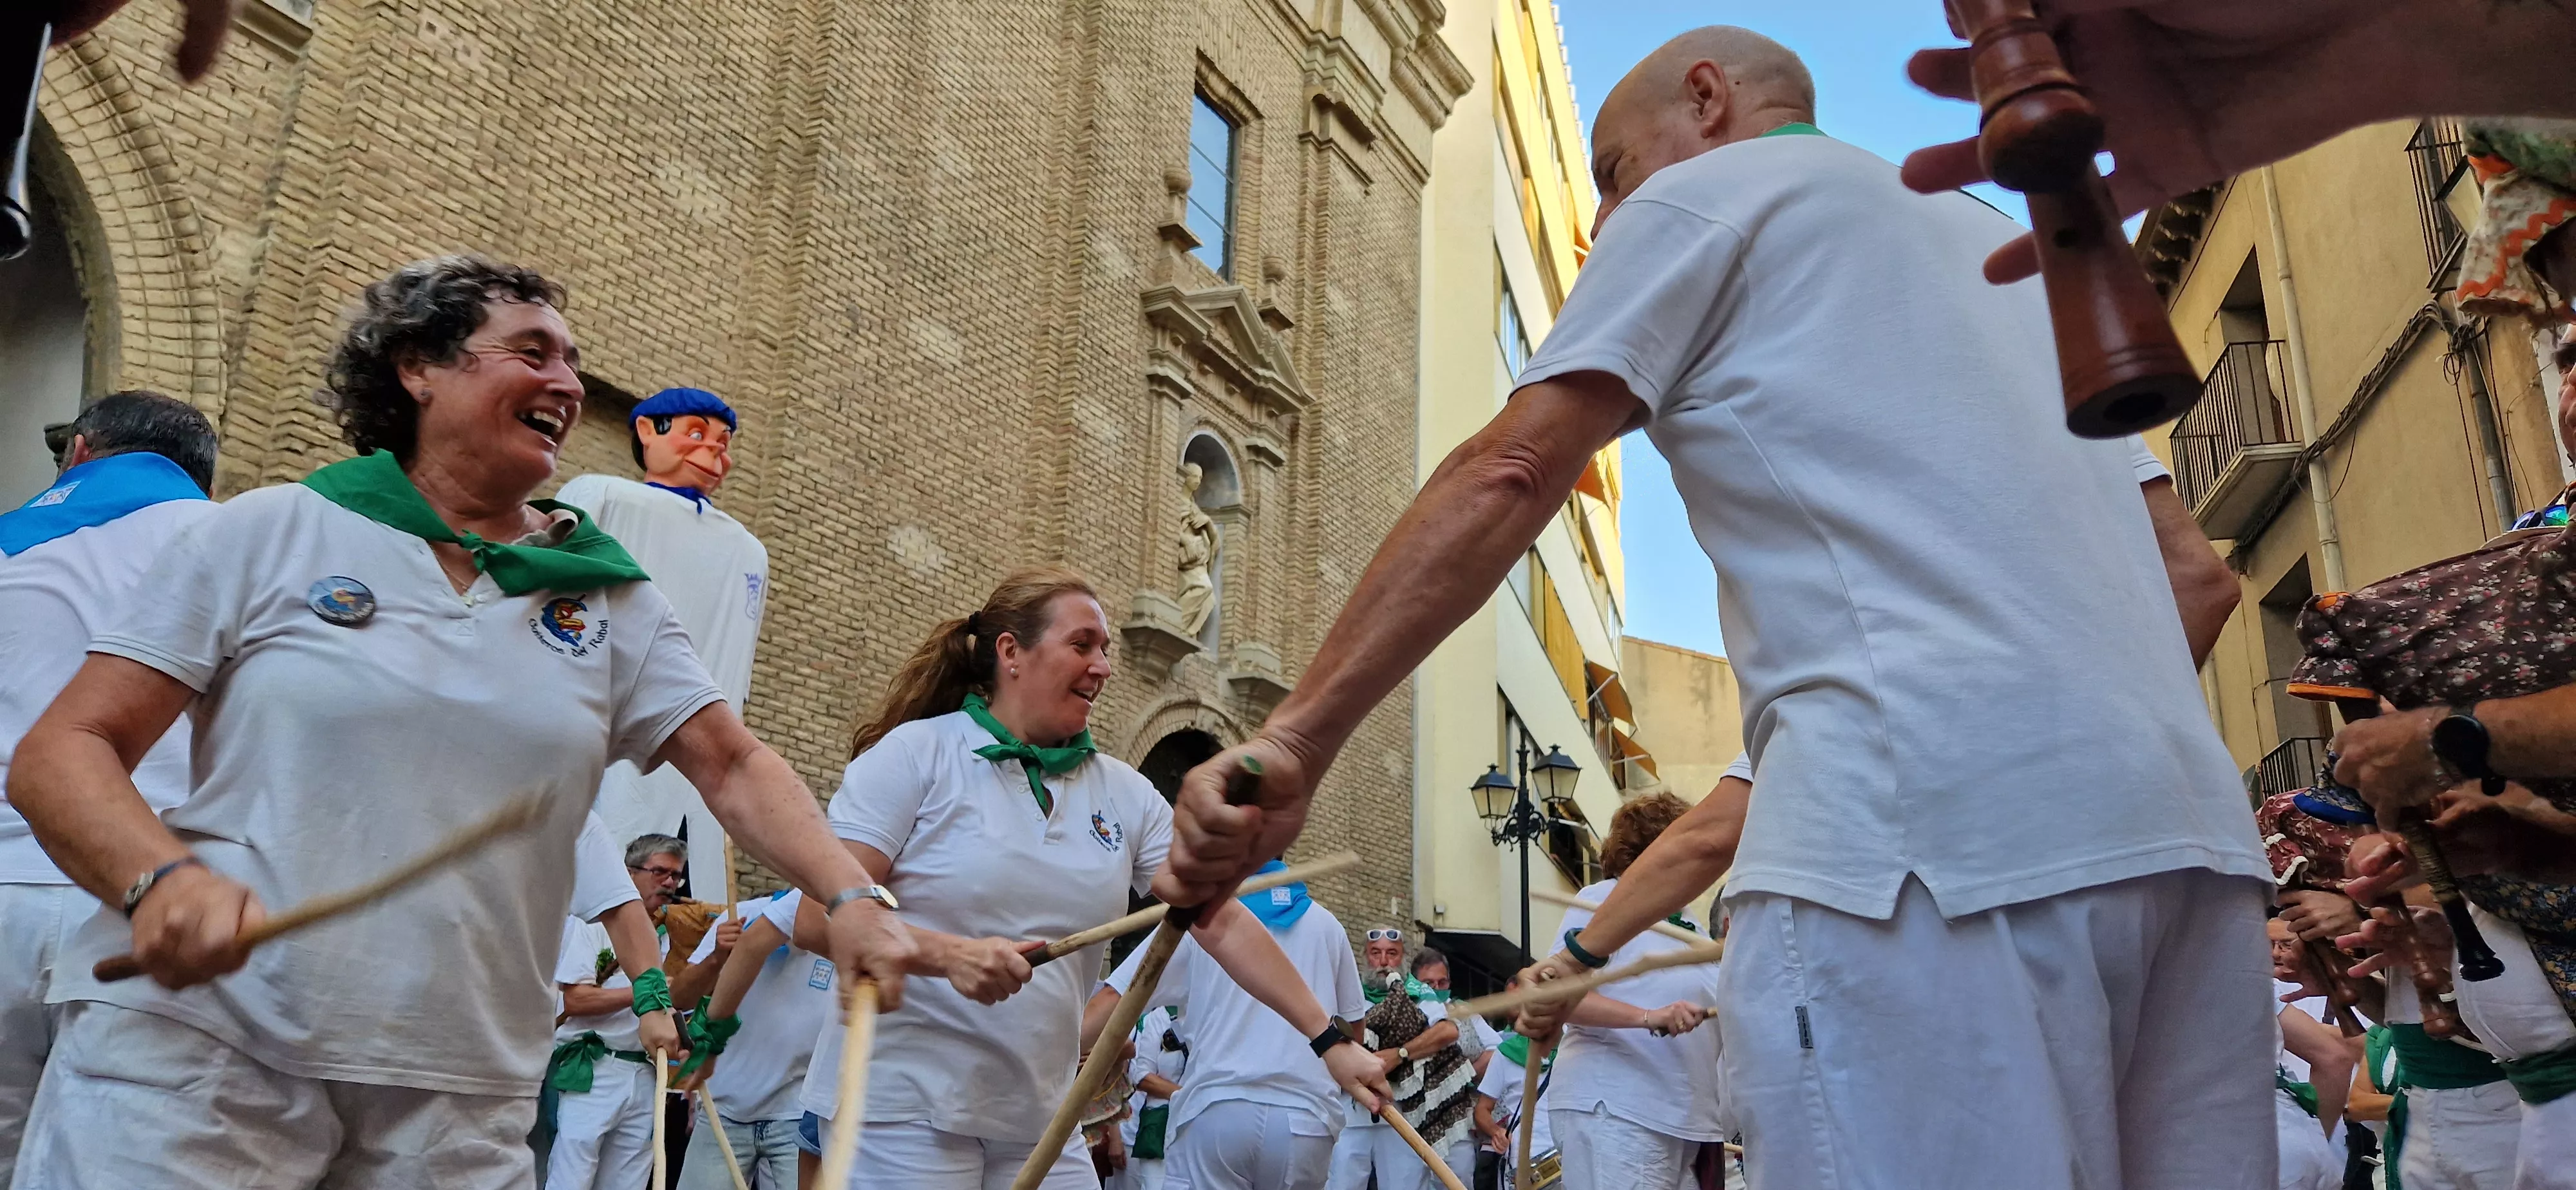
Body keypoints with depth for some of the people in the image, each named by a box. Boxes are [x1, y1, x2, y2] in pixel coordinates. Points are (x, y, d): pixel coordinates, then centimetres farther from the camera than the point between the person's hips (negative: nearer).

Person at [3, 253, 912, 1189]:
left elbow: (734, 767, 2)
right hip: (196, 1038, -2)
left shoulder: (609, 597, 9)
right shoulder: (270, 533, 2)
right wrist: (160, 878, -21)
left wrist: (852, 897, -15)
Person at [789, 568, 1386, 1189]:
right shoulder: (915, 753, -6)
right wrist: (951, 955, -26)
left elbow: (1222, 922, 3)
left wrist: (1329, 1038, -2)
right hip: (901, 1102, -4)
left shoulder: (1125, 793, 6)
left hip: (1038, 1115, 4)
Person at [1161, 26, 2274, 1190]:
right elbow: (2191, 572, 28)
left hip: (1928, 827, -8)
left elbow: (1505, 478, -3)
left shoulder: (1706, 190, 11)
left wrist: (1295, 737, -7)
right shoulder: (2003, 239, 32)